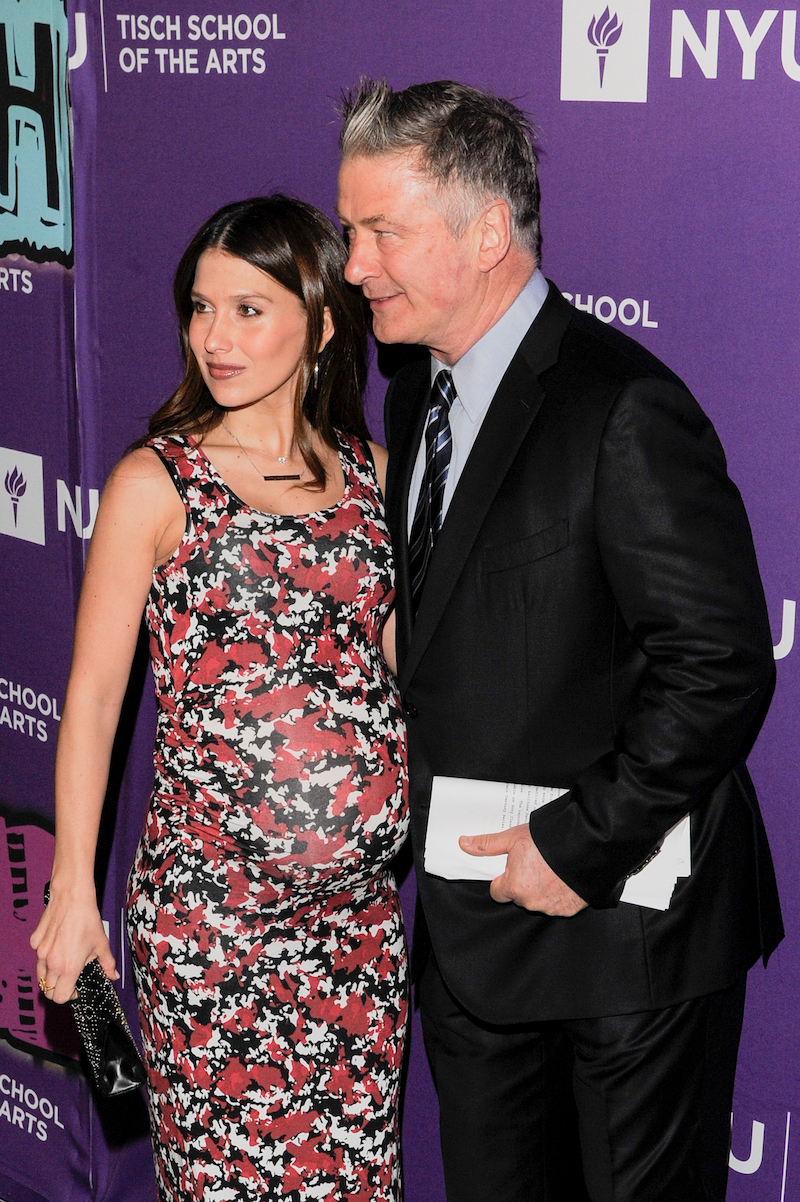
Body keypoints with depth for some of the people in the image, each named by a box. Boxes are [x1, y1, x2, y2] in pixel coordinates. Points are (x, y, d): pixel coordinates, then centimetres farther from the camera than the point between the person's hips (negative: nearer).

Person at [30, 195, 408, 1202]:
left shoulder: (371, 472, 6)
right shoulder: (156, 483, -6)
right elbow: (94, 690, -5)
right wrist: (73, 890, -6)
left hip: (361, 893, 4)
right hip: (211, 896, -4)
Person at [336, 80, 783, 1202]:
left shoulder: (626, 410, -20)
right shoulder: (416, 401, 8)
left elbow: (721, 665, -23)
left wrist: (578, 846, -19)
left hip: (627, 923, -7)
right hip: (470, 931, 8)